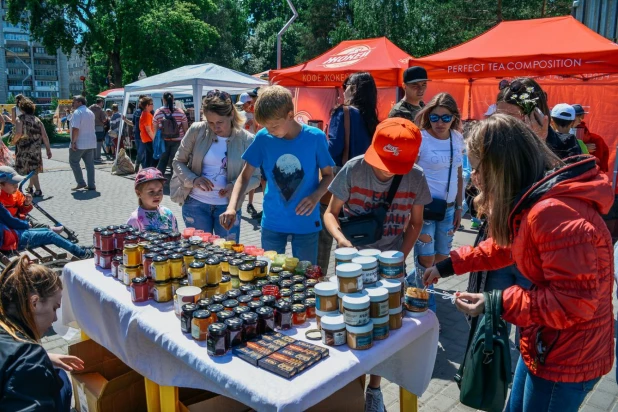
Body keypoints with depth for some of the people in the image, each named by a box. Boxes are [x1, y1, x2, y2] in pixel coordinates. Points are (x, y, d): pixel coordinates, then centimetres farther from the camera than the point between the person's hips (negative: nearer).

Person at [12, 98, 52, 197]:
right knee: (34, 168, 18)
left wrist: (14, 140, -2)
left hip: (24, 149, -5)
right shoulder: (37, 119, 6)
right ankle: (30, 187, 31)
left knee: (32, 170, 3)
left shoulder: (20, 118, -7)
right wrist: (48, 149, 3)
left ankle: (38, 190, 1)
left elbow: (18, 133, -21)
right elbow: (44, 136, 1)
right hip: (36, 149, 5)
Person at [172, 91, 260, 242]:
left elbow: (255, 177, -3)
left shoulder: (246, 140, -8)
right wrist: (193, 179, -17)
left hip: (228, 206, 0)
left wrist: (235, 186, -23)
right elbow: (178, 162, 3)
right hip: (196, 204, 1)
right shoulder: (196, 131, -7)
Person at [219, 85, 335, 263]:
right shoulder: (263, 138, -8)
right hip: (272, 222, 2)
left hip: (306, 223, -1)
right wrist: (232, 207, -16)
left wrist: (316, 196, -19)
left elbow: (328, 175, 0)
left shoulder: (315, 137, -12)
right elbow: (245, 176, -1)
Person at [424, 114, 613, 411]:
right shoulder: (534, 201, 2)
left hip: (566, 358, -9)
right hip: (544, 344, 9)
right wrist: (450, 264, 11)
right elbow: (506, 246, 15)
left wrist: (499, 304, -27)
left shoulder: (553, 212, -32)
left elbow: (575, 301, -31)